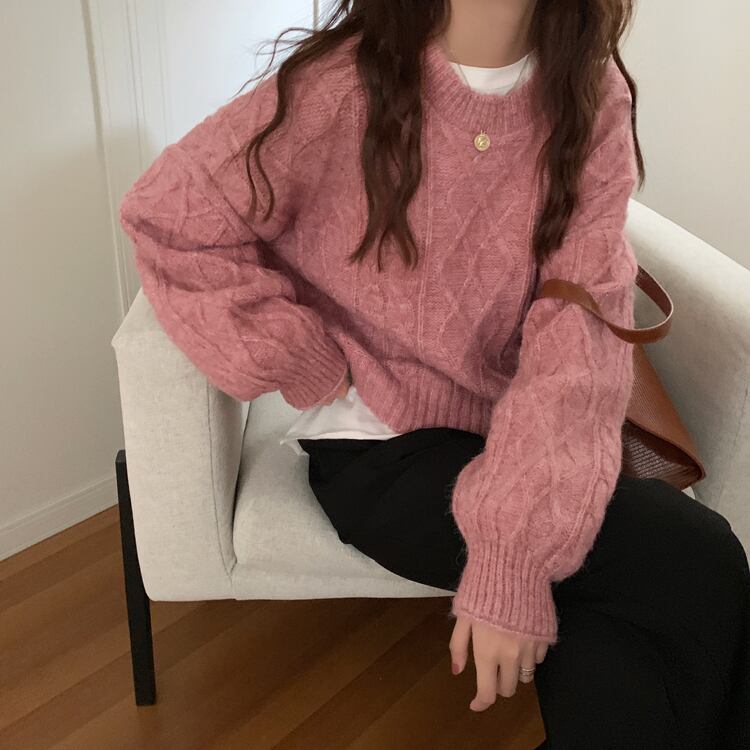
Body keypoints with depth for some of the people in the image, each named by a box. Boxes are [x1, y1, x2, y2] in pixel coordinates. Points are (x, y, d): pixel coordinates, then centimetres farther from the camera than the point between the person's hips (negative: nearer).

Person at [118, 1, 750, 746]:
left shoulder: (594, 99, -5)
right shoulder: (345, 85, -13)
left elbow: (582, 330, -15)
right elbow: (164, 213, -6)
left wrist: (514, 546, -26)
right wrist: (306, 364, -13)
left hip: (516, 439, 3)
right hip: (381, 446, -3)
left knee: (619, 682, -21)